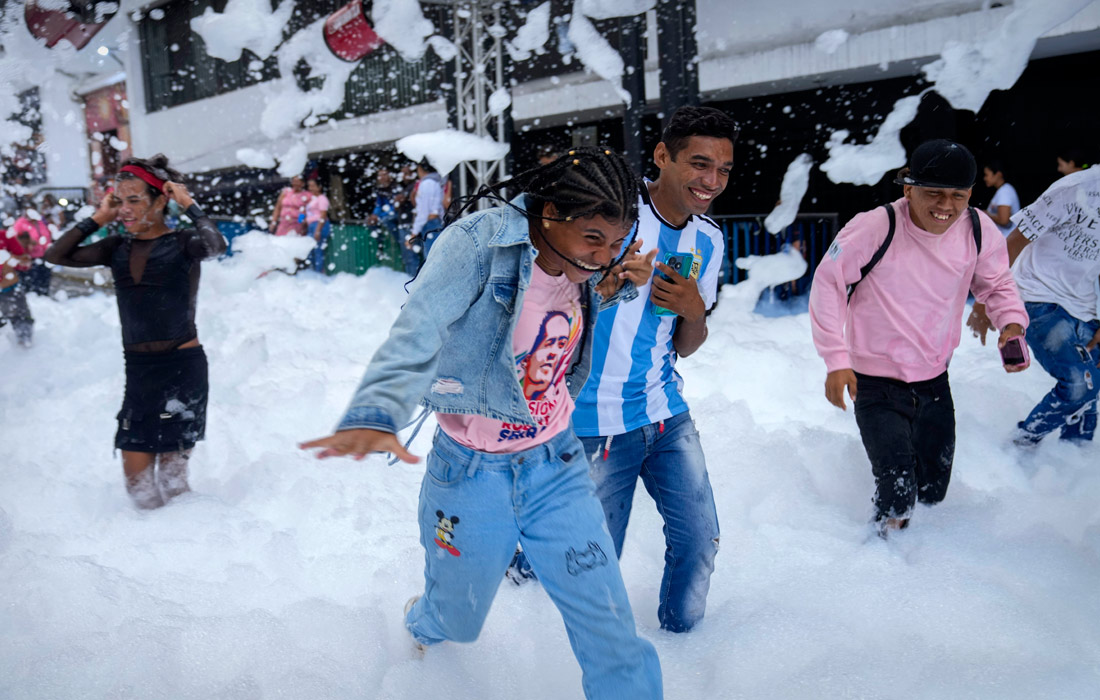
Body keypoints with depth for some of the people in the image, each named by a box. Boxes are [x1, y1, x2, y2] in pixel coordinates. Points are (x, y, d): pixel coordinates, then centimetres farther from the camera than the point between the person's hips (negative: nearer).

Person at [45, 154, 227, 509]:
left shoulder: (183, 243, -7)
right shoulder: (118, 248, 9)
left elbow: (217, 245, -29)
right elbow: (56, 255, 4)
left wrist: (189, 205, -15)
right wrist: (98, 219, 4)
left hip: (182, 367, -5)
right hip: (137, 370, 5)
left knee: (172, 478, 2)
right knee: (137, 480, 6)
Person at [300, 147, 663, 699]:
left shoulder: (585, 270, -2)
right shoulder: (479, 241, -21)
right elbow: (419, 329, -37)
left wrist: (614, 285, 3)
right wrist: (376, 415, -54)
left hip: (556, 470, 4)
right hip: (470, 473, -4)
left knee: (611, 632, 2)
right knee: (457, 621, 19)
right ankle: (422, 625, 56)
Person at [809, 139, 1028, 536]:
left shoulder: (979, 231, -8)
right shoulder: (876, 228, -22)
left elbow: (997, 283, 9)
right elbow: (827, 282, -13)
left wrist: (1011, 323, -12)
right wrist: (836, 359, -18)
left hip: (935, 380, 5)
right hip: (876, 382, -5)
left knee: (933, 492, 18)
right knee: (898, 496, -9)